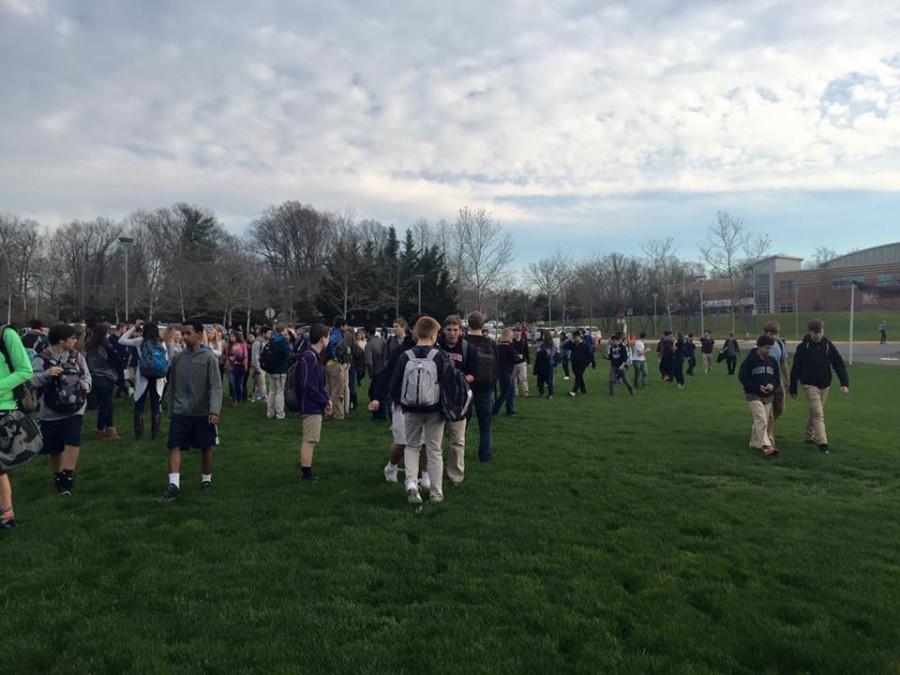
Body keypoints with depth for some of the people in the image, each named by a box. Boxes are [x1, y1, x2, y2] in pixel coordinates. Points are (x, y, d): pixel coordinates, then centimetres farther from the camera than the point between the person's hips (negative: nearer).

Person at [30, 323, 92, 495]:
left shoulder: (77, 357, 3)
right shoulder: (41, 358, -9)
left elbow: (87, 376, 10)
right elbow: (32, 381, -17)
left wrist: (85, 385, -11)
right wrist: (47, 374, -34)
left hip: (74, 409, 2)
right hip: (51, 411, -1)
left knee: (73, 442, -15)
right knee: (54, 447, 12)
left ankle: (67, 477, -6)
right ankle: (58, 476, 33)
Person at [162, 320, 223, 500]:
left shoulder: (209, 357, -8)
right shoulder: (177, 358, 5)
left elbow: (216, 386, -14)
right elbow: (173, 386, 13)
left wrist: (215, 410, -24)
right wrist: (171, 409, 14)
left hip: (203, 412, -3)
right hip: (180, 412, 3)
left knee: (205, 448, 10)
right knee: (174, 447, -7)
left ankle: (206, 480, 27)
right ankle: (174, 485, -7)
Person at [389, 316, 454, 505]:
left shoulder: (405, 357, -8)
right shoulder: (440, 356, -12)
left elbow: (394, 386, -4)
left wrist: (400, 401, 15)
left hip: (411, 411, 1)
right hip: (434, 411, -1)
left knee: (412, 447, 19)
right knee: (434, 450, 11)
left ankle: (411, 482, -1)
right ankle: (436, 493, 17)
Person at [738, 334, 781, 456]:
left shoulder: (772, 361, 6)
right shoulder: (750, 360, -10)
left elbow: (777, 378, 12)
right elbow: (742, 377, -10)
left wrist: (773, 385, -11)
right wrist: (757, 387, -19)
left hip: (768, 396, 6)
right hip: (753, 395, -5)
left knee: (760, 421, 11)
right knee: (761, 420, -15)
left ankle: (755, 442, 25)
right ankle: (765, 445, -19)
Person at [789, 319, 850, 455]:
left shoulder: (829, 345, -2)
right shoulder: (803, 347, -11)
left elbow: (839, 364, -1)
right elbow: (795, 369, -6)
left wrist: (845, 383, -12)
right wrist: (793, 389, -3)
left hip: (824, 385, 4)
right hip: (810, 384, -4)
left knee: (815, 412, 16)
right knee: (818, 413, -11)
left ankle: (809, 436, 33)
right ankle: (822, 443, -13)